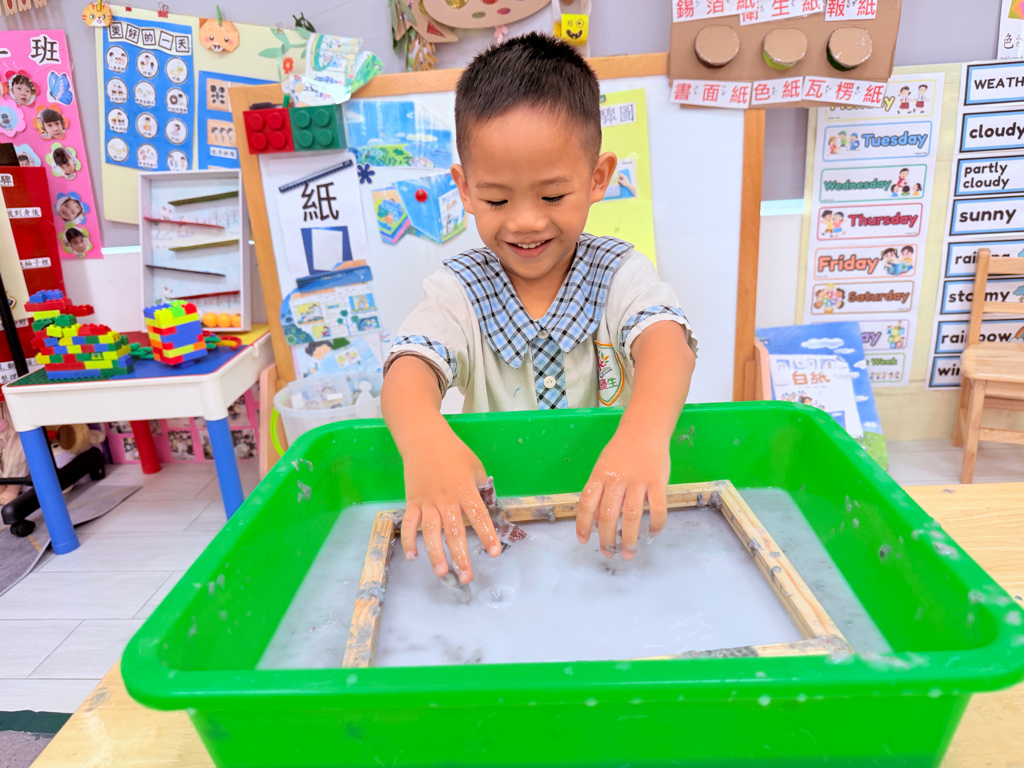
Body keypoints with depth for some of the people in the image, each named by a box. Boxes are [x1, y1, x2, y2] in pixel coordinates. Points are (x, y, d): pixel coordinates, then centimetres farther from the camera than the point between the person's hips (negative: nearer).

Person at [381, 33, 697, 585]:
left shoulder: (620, 274, -5)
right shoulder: (458, 290, -5)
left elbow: (665, 337, -24)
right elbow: (412, 364, -21)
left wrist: (646, 430, -47)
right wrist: (424, 437, -46)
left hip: (610, 510, 0)